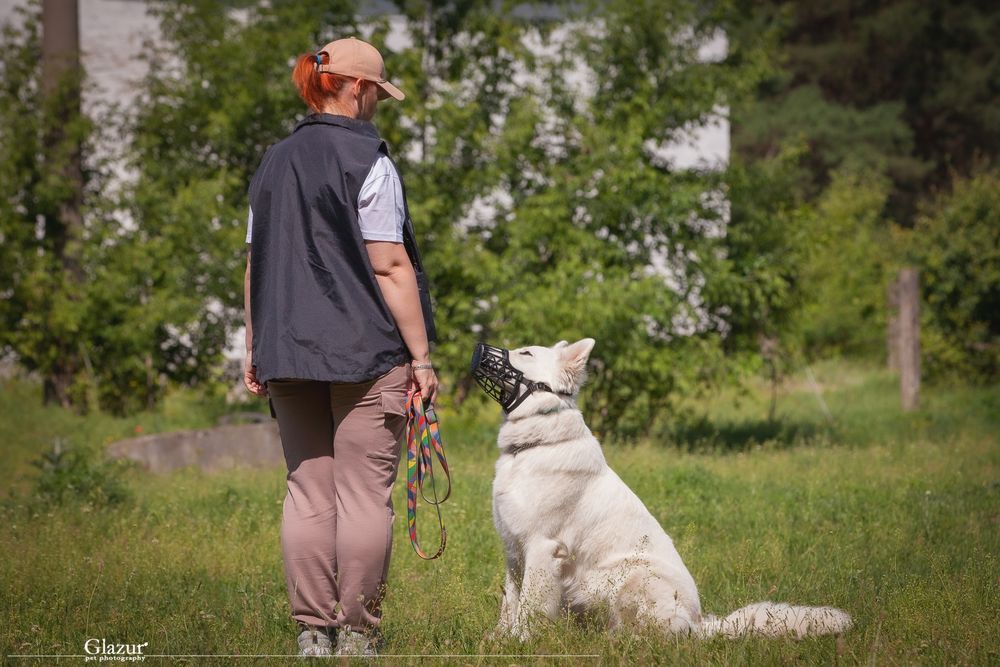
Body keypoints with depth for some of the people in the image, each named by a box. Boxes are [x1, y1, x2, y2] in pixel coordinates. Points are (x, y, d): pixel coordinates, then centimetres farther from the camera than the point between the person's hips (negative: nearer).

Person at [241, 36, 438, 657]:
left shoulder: (274, 163, 12)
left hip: (288, 350, 6)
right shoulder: (367, 161, -8)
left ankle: (314, 630, 9)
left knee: (308, 490, 9)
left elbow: (255, 264, 13)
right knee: (365, 493, -1)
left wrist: (254, 350, 19)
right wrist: (421, 354, -9)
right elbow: (389, 266, -12)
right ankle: (357, 634, 1)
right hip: (365, 350, -6)